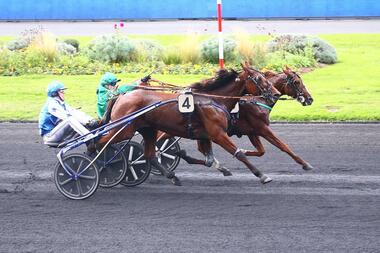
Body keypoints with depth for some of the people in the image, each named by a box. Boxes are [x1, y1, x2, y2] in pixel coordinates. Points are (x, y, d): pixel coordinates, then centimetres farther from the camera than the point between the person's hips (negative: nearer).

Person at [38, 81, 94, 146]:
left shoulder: (61, 103, 13)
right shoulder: (51, 104, -15)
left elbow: (73, 111, 1)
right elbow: (66, 116, -25)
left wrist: (88, 118, -14)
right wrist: (83, 120, -27)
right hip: (49, 136, -9)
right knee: (70, 119, -28)